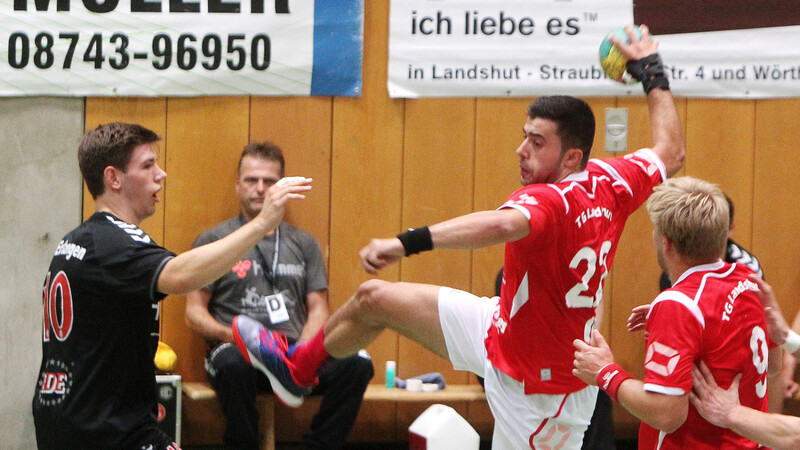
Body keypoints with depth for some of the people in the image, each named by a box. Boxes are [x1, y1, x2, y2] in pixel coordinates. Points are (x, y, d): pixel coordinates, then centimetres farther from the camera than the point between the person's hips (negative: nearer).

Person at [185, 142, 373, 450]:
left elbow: (318, 310, 14)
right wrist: (231, 334, -15)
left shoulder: (304, 244, 21)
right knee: (233, 363, -40)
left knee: (357, 364, -26)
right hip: (239, 351, -3)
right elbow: (194, 313, 6)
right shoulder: (214, 240, 11)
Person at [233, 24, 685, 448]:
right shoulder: (610, 182, -8)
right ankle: (298, 366, 40)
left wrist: (408, 242, -65)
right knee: (374, 297, 13)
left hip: (533, 384, -10)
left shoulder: (548, 200, -33)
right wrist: (654, 73, 21)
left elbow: (502, 225, -57)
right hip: (500, 332, 10)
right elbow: (671, 153, 10)